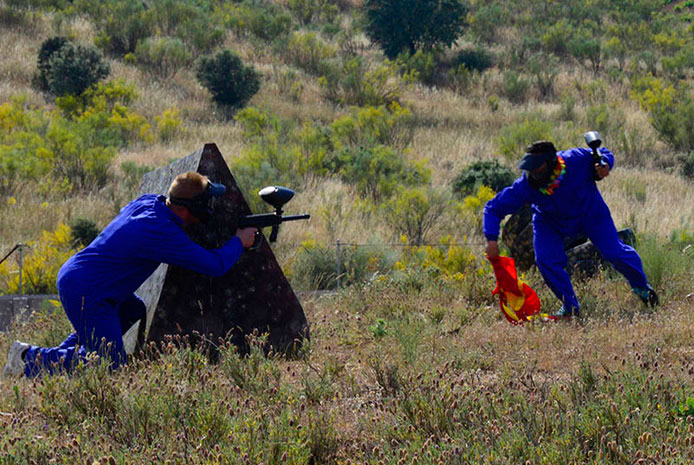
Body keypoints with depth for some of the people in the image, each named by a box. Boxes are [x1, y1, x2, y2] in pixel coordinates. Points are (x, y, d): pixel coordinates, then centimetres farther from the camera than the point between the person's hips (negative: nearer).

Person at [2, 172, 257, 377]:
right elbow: (215, 265, -20)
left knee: (134, 312, 31)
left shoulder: (148, 201, 2)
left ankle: (62, 354, 27)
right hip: (85, 292, -10)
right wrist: (239, 242, -1)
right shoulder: (161, 232, -24)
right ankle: (31, 359, -4)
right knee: (111, 364, -5)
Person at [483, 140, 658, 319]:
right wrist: (492, 239, -36)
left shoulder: (576, 160, -37)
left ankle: (641, 287, 30)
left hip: (589, 214, -1)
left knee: (614, 253, -2)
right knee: (546, 261, -18)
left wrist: (604, 165, -38)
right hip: (550, 222, 1)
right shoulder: (525, 186, -34)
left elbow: (604, 154, -14)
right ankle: (569, 306, 5)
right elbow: (494, 208, -25)